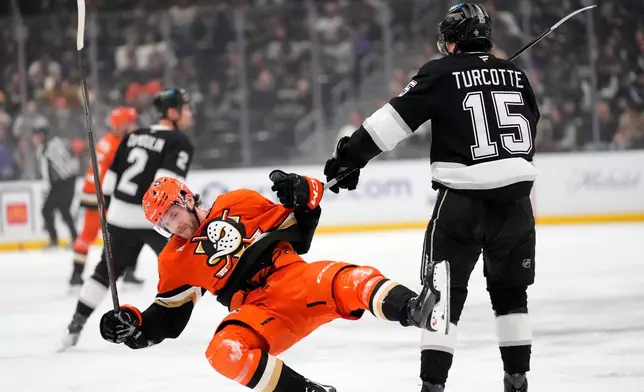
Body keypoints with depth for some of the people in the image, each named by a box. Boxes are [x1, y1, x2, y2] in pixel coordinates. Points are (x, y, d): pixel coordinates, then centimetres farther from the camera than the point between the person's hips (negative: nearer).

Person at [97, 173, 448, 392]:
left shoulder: (236, 205, 14)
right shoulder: (176, 262, 16)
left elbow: (298, 234, 18)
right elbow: (166, 320, 18)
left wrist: (301, 197, -2)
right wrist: (133, 325, 0)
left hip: (294, 279, 0)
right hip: (256, 311, 0)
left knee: (346, 281, -33)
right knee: (226, 351, -34)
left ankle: (413, 310, -56)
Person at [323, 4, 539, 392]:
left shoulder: (442, 73, -4)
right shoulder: (516, 75, 10)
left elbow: (395, 118, -8)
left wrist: (351, 155, -3)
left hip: (463, 199, -4)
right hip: (515, 197, 4)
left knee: (444, 290, 4)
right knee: (510, 290, 18)